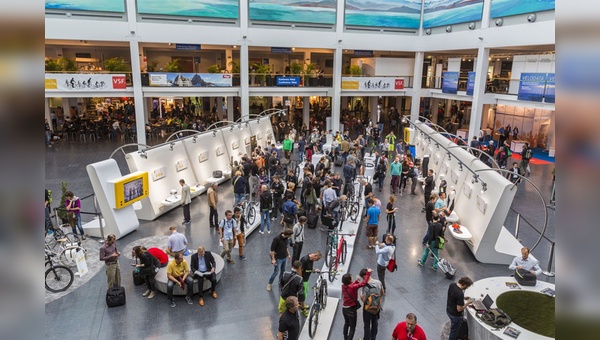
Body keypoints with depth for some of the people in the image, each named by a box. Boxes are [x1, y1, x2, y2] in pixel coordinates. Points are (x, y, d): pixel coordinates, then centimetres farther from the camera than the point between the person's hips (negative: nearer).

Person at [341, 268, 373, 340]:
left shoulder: (343, 286, -8)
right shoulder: (353, 287, -28)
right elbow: (364, 283, -30)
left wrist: (356, 281, 8)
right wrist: (368, 272, -24)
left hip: (344, 308, 7)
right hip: (351, 309, -7)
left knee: (346, 323, 29)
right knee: (352, 327, 9)